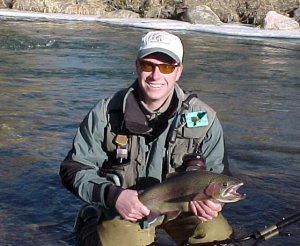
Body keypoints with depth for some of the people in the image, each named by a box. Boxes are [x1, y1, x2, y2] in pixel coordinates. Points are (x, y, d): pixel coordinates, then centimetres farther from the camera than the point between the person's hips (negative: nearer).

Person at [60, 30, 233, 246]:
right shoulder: (107, 113, -13)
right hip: (124, 206, -1)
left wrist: (211, 202, -24)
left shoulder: (203, 118, -10)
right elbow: (75, 169, -10)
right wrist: (113, 195, -28)